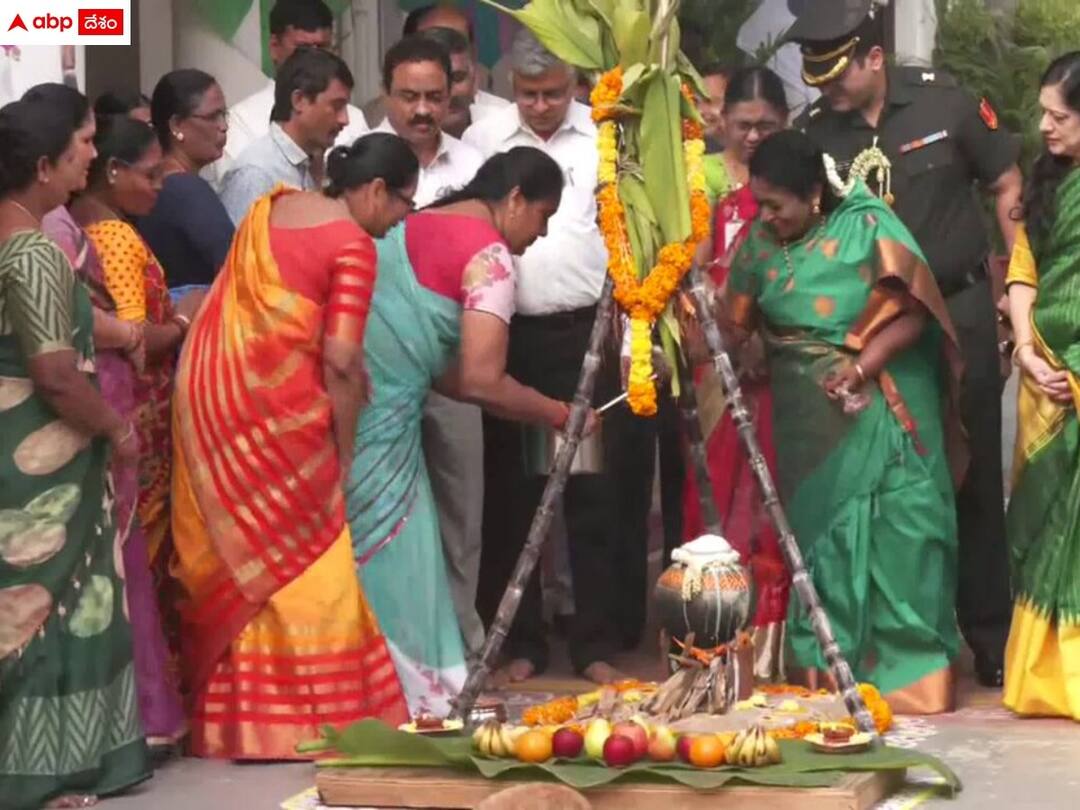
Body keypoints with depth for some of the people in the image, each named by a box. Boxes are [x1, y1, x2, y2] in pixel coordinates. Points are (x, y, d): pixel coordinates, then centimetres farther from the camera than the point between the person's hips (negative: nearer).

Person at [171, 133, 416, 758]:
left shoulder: (272, 207, 12)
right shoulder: (353, 245, -11)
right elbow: (340, 360, -16)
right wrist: (344, 451, -7)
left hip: (210, 390, 8)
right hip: (276, 409, -8)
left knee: (234, 556, 14)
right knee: (298, 562, 3)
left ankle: (231, 716, 20)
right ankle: (303, 719, 7)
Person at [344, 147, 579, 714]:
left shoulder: (415, 227, 20)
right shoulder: (489, 255, -7)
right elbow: (481, 381, -14)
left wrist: (538, 409, 18)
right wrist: (557, 413, 2)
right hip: (379, 422, -9)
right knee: (393, 564, 0)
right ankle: (409, 702, 7)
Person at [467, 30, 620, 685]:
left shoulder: (606, 140, 0)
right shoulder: (482, 142, 2)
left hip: (586, 335, -1)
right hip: (507, 335, 1)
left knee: (593, 493, 2)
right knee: (511, 493, 6)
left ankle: (596, 644, 9)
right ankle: (520, 640, 16)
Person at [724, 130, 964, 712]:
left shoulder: (868, 225, -9)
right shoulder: (761, 241, 2)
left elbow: (913, 313, -14)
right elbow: (735, 324, 1)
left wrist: (861, 368, -24)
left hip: (880, 409, -4)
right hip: (811, 418, 4)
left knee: (896, 531, -5)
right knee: (822, 533, 7)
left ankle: (909, 667, 2)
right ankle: (825, 672, 14)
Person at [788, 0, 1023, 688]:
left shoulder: (943, 101, -8)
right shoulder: (815, 134, -4)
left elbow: (1007, 186, 1)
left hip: (960, 313, -1)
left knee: (973, 478, 5)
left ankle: (991, 637, 14)